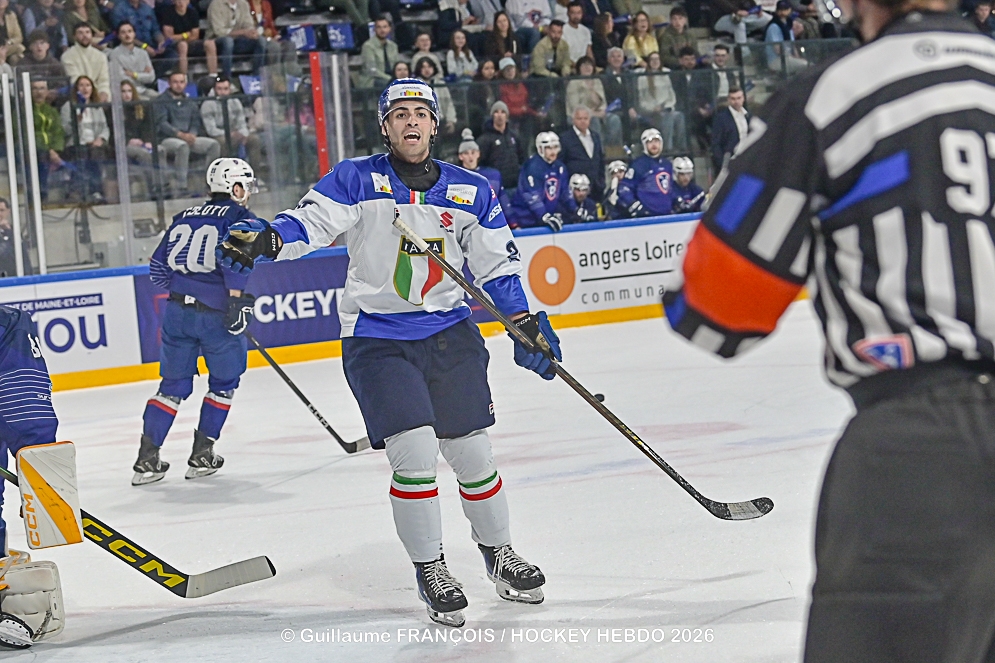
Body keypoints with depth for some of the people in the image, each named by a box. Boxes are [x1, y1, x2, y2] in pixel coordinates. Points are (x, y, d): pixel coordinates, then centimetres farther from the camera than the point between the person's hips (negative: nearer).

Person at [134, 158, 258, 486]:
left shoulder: (185, 217, 18)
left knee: (174, 384, 13)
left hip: (177, 311, 5)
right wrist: (236, 299, -22)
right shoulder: (238, 216, 0)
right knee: (224, 381, 15)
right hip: (214, 313, -5)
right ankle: (201, 455, 12)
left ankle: (147, 459, 6)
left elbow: (158, 267, 16)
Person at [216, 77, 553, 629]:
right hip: (377, 339, -3)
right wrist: (265, 240, -35)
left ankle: (498, 553, 31)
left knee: (473, 453, 6)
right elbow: (310, 222, -15)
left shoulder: (470, 191, 6)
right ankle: (429, 571, 3)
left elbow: (496, 262, 12)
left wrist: (525, 322, 3)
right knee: (414, 453, -15)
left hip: (450, 334, 3)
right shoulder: (357, 180, -4)